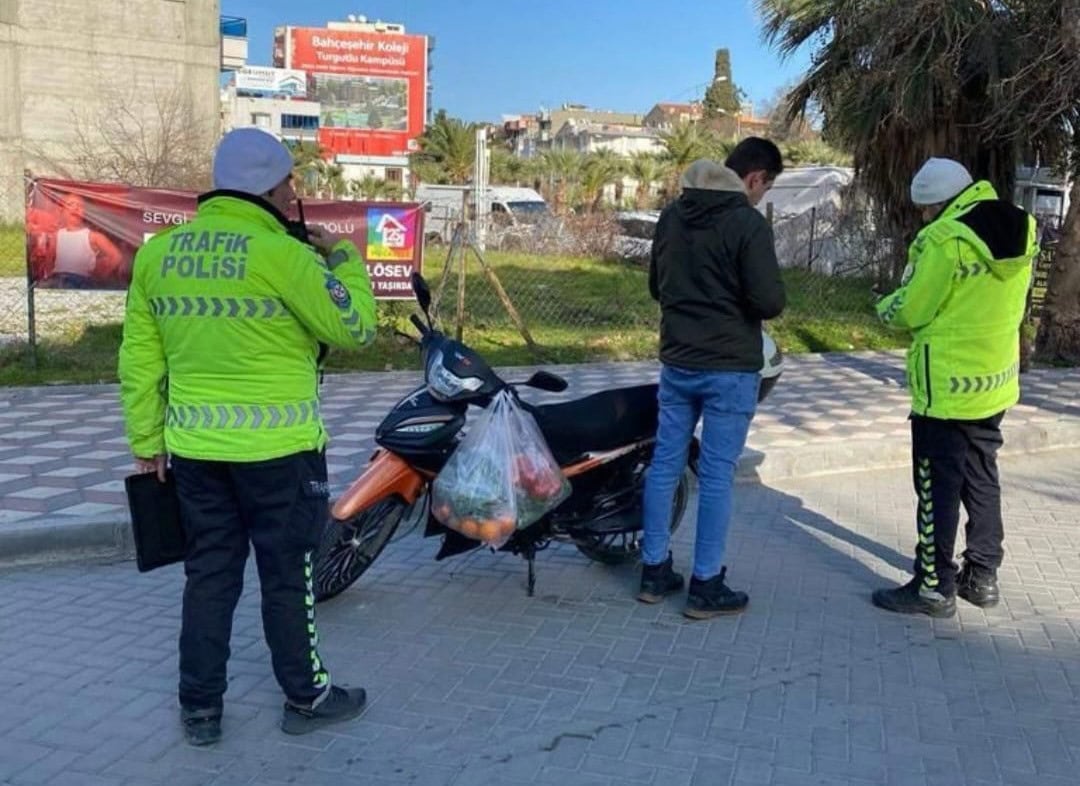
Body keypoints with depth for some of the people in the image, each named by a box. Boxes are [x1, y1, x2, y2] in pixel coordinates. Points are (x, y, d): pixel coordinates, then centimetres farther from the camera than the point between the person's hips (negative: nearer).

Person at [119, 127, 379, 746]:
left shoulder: (156, 253, 3)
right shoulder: (280, 255, -16)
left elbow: (139, 360, 7)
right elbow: (354, 327, -9)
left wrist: (147, 440, 15)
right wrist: (346, 259, 6)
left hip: (195, 447, 5)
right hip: (277, 448, -5)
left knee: (210, 574, 15)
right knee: (289, 577, 9)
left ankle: (200, 707, 24)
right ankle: (306, 698, 24)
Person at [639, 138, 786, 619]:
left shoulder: (672, 215, 8)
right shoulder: (748, 224, -14)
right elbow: (769, 302, -19)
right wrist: (772, 297, 3)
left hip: (676, 363, 7)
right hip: (729, 369, -6)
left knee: (665, 464, 11)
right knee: (716, 475, 0)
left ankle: (654, 571, 19)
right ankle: (706, 586, 7)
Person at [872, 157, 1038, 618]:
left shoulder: (945, 239, -21)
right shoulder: (1021, 229, 4)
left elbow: (910, 311, -14)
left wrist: (884, 307, 6)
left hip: (947, 386, -8)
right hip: (996, 379, 8)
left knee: (939, 488, 2)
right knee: (982, 480, 18)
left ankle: (934, 588, 10)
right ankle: (982, 576, 28)